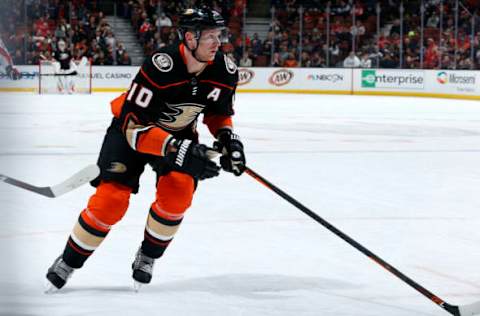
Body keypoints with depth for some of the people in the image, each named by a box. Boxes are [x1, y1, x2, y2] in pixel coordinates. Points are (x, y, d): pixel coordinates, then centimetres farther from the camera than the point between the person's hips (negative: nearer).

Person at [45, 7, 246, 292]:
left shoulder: (226, 71, -18)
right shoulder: (160, 66, -36)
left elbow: (219, 112, 3)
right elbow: (133, 123, -36)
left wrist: (228, 137, -18)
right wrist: (177, 149, -46)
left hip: (181, 132, 4)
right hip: (132, 128, -4)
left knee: (178, 192, -21)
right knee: (112, 198, -14)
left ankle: (147, 257, 3)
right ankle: (69, 262, 7)